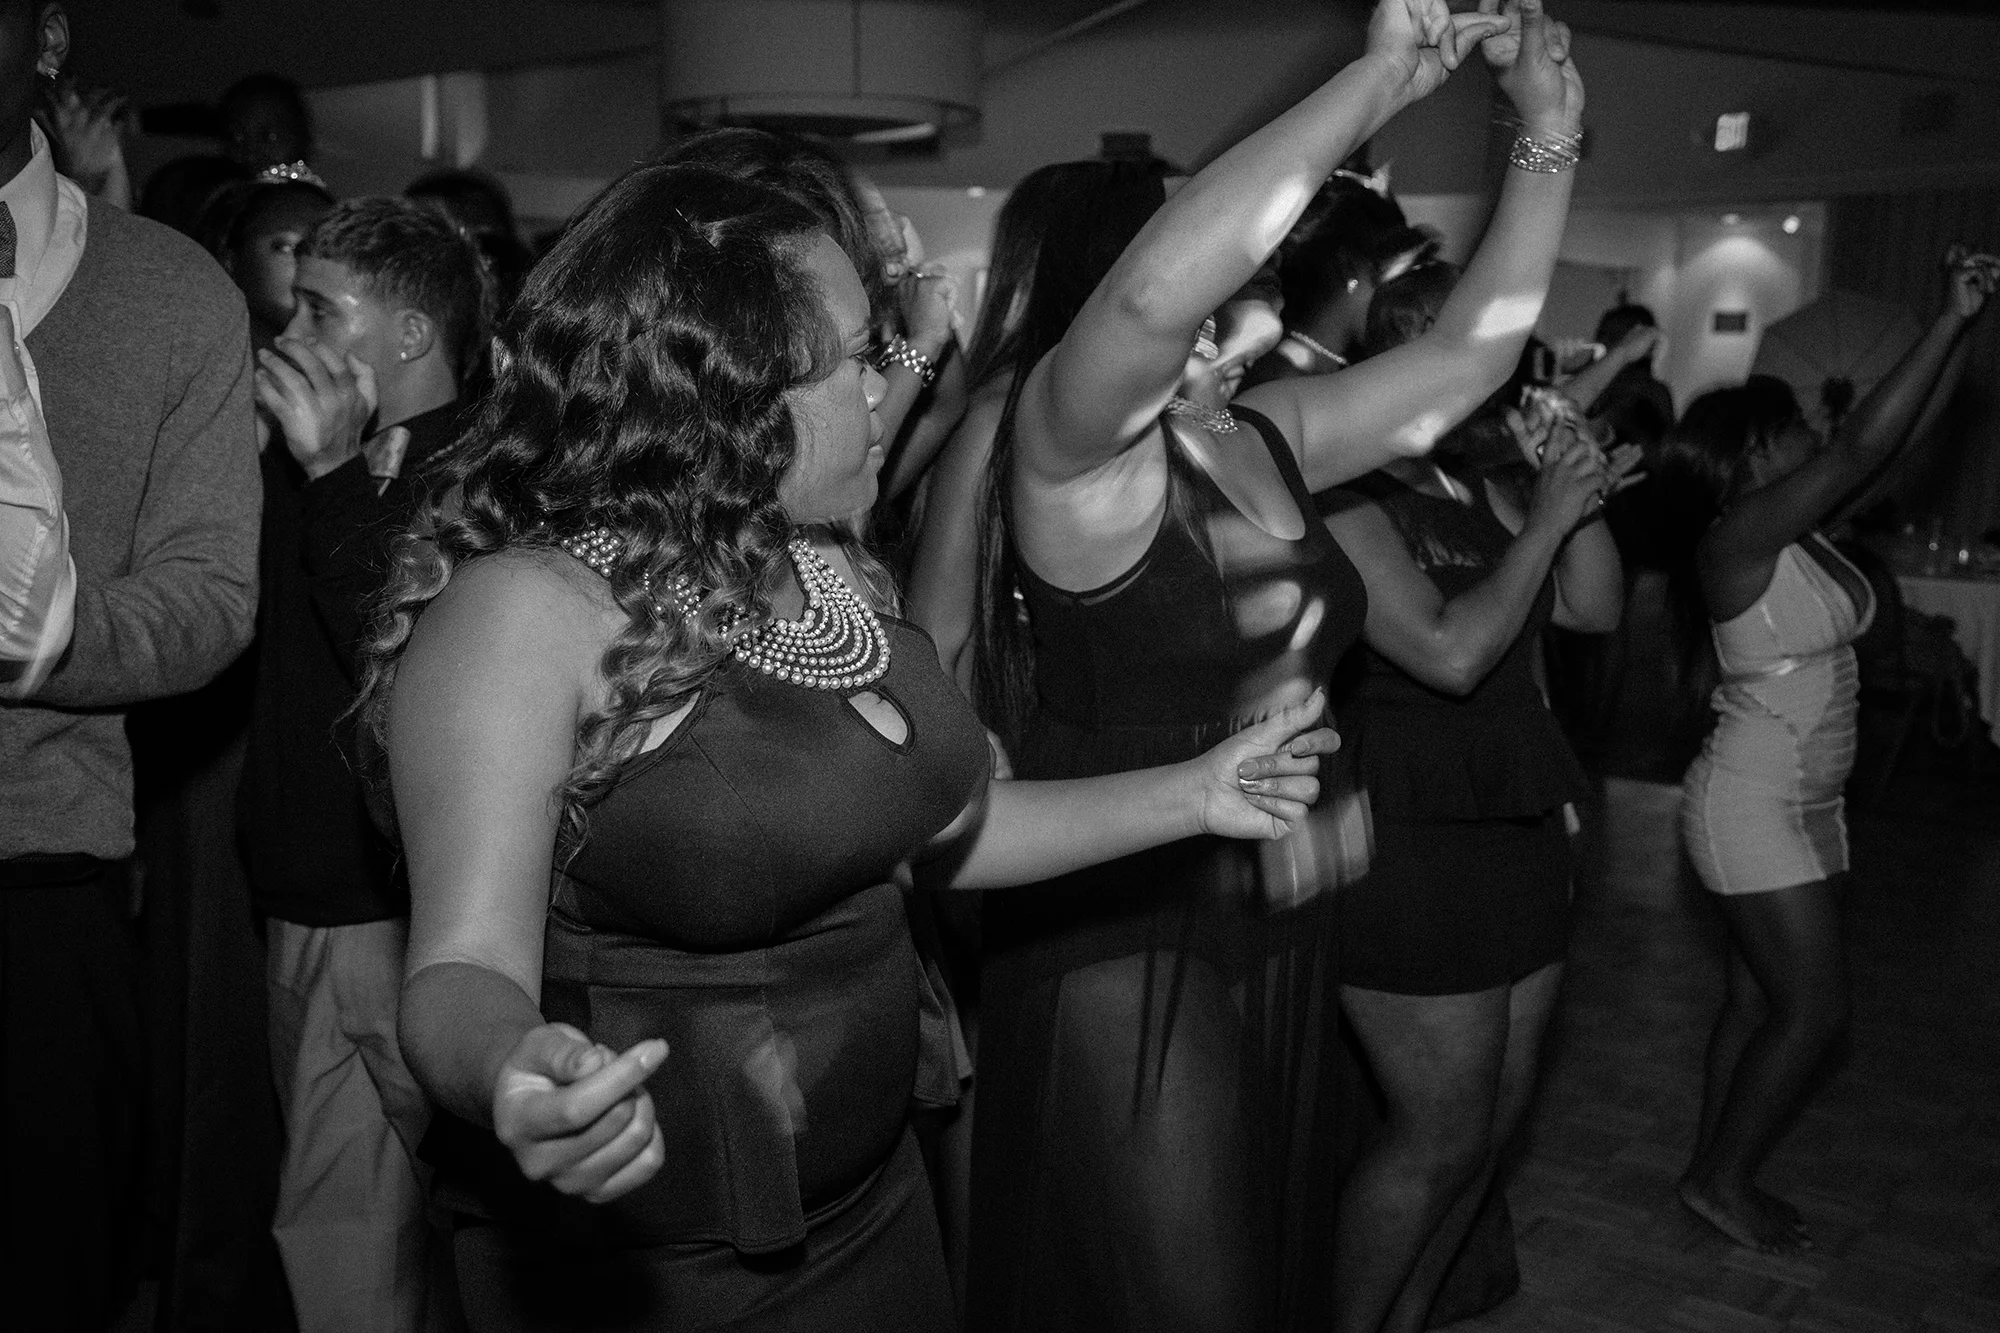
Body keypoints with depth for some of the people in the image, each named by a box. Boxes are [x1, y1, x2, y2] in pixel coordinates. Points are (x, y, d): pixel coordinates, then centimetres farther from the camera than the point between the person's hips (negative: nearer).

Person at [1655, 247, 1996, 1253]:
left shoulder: (1803, 534, 6)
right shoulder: (1737, 537, -19)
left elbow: (1886, 449, 7)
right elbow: (1863, 447, -26)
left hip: (1801, 803, 9)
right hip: (1753, 806, -9)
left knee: (1760, 998, 14)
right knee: (1814, 1011, -2)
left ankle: (1714, 1172, 25)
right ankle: (1722, 1180, 13)